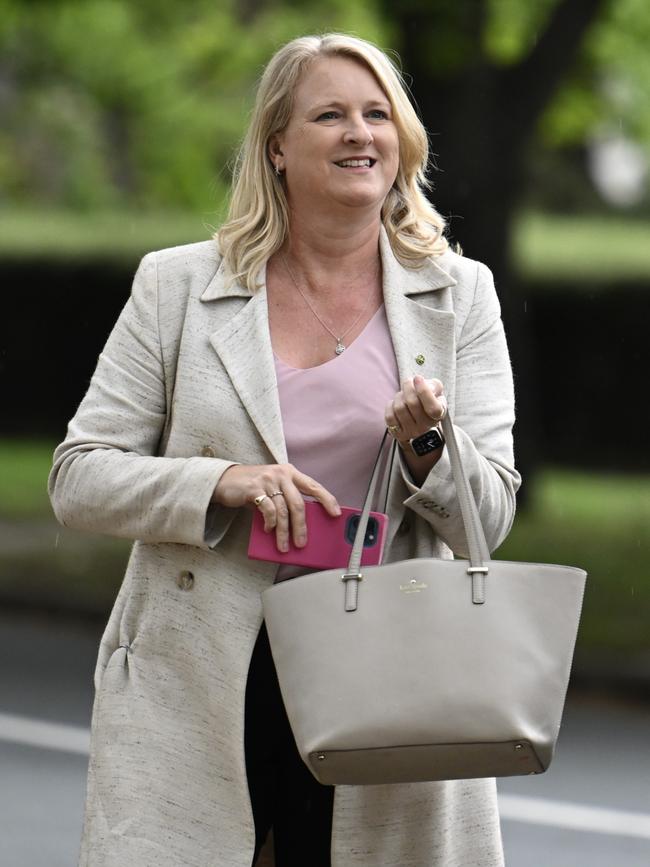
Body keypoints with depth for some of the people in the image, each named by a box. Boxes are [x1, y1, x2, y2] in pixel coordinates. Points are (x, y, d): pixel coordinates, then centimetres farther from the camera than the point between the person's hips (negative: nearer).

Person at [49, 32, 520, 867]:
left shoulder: (459, 297, 8)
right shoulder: (177, 288, 6)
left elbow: (490, 517, 5)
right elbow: (77, 477, 2)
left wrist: (426, 446, -16)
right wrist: (224, 484, -14)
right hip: (197, 694, -1)